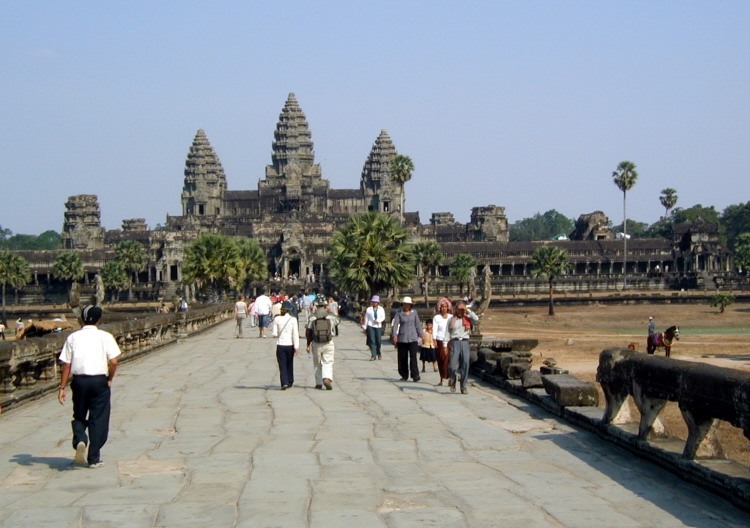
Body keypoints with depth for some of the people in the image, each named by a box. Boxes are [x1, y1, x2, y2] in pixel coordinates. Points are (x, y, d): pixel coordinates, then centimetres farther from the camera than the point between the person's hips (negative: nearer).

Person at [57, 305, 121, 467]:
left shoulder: (73, 338, 3)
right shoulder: (105, 337, -2)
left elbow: (66, 364, 0)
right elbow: (113, 362, -10)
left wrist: (62, 387, 4)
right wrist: (109, 380, 6)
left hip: (79, 381, 2)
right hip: (99, 381, -2)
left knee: (79, 417, 17)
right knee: (98, 419, 8)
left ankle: (80, 441, -12)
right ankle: (94, 458, 9)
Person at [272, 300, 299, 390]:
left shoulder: (277, 319, -3)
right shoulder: (293, 320, -6)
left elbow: (274, 334, -2)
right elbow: (295, 334, -8)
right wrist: (296, 347, -8)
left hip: (280, 345, 0)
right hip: (290, 345, 0)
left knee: (282, 365, 2)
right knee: (290, 365, 16)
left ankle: (284, 383, -11)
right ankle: (290, 383, 24)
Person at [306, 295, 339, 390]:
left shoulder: (313, 317, -5)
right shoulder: (330, 316, -4)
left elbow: (308, 332, -4)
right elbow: (337, 322, 20)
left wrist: (308, 344, 4)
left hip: (316, 344, 0)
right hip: (328, 343, 0)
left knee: (317, 364, 13)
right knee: (328, 363, 1)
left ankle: (319, 383, 18)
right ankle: (327, 379, -22)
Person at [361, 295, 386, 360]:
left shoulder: (381, 309, 11)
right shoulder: (368, 309, 7)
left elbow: (383, 317, 4)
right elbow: (366, 318, 8)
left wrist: (378, 320, -16)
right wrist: (364, 327, 5)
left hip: (378, 326, 1)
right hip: (370, 326, -1)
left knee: (378, 341, 1)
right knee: (372, 341, -8)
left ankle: (378, 354, 25)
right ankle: (373, 356, -9)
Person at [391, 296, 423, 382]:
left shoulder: (414, 313, 8)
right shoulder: (399, 313, 0)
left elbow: (418, 324, 14)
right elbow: (395, 324, -10)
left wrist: (420, 335, 13)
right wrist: (394, 335, -23)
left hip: (413, 338, 0)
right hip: (402, 338, 0)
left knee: (413, 356, -11)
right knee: (402, 358, 4)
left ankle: (415, 375, -12)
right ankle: (404, 376, 16)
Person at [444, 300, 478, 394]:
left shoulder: (467, 319, 10)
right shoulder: (451, 320, 10)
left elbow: (476, 319, -11)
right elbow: (447, 333, 9)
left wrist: (468, 311, -5)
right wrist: (446, 346, 1)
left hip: (465, 342, 1)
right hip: (455, 342, 0)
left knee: (465, 365, -3)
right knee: (453, 366, -8)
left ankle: (464, 387, 3)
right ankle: (452, 381, 21)